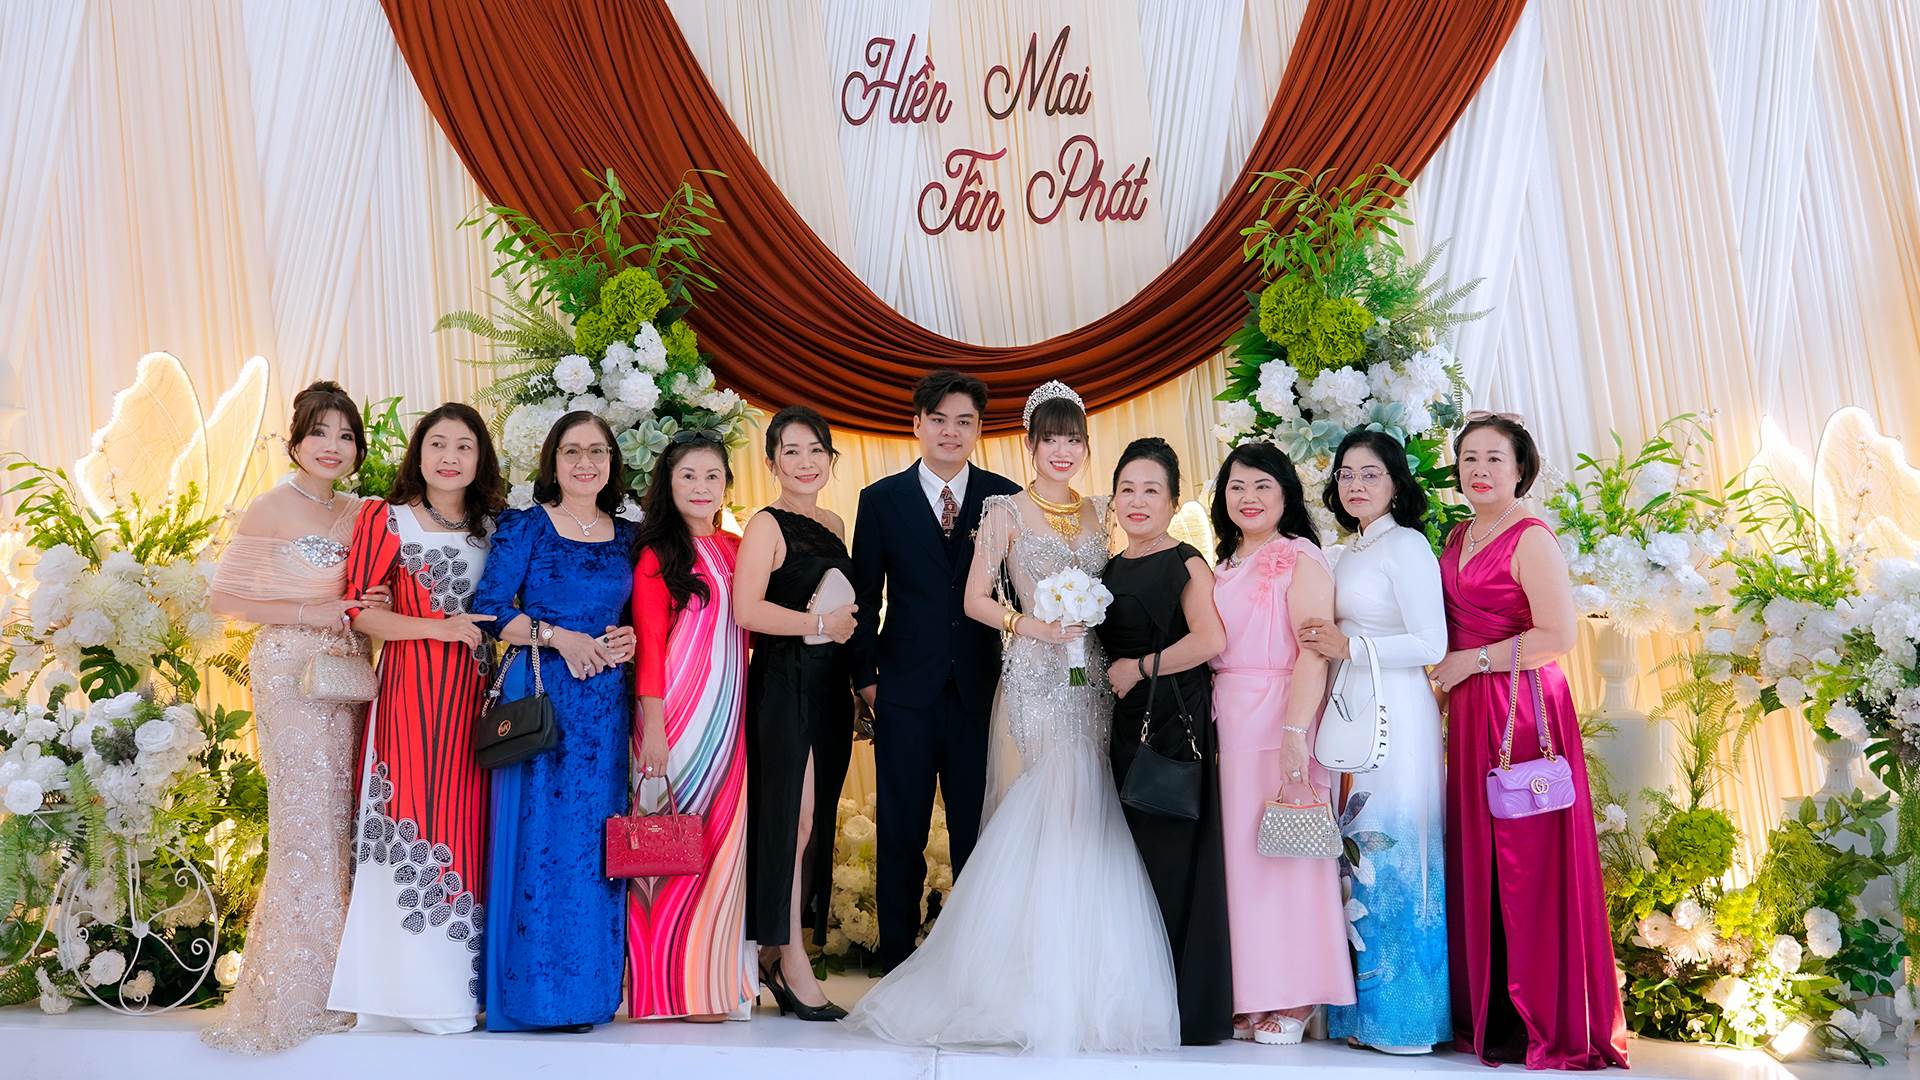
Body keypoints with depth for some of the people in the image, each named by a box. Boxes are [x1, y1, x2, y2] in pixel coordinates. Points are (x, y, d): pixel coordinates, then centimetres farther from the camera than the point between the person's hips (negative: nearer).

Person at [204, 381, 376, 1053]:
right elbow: (224, 598, -9)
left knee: (338, 817, 6)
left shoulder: (360, 514, 12)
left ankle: (333, 984, 16)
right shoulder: (270, 510, -5)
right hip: (291, 673, -6)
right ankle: (294, 993, 8)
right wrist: (311, 613, -12)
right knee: (306, 816, -4)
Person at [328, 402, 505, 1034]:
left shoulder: (493, 527, 15)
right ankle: (419, 990, 2)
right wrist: (439, 628, -14)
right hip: (411, 693, -4)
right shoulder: (387, 518, 3)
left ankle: (461, 980, 12)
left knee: (466, 825, 4)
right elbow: (360, 610, -4)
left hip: (474, 696, 4)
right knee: (414, 823, -6)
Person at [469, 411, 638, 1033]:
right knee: (538, 836, -4)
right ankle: (536, 991, 7)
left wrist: (629, 641, -1)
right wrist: (558, 637, -14)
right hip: (539, 696, -4)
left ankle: (592, 988, 16)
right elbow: (489, 610, -6)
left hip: (605, 701, 4)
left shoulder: (626, 537, 13)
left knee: (596, 840, 6)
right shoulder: (523, 527, 0)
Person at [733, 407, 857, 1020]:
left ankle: (775, 949, 20)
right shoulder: (768, 525, -6)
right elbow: (746, 609, -18)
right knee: (791, 820, -5)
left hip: (830, 690, 7)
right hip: (784, 687, -7)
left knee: (815, 823, 9)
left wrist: (856, 665, 13)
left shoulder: (833, 526, 15)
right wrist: (822, 624, -13)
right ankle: (791, 964, 4)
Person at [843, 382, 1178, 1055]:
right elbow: (976, 601, -3)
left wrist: (1094, 620, 1)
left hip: (1090, 682, 4)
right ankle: (1029, 982, 0)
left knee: (1086, 819, 2)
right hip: (1032, 678, -4)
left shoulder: (1098, 514, 15)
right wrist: (1035, 626, -14)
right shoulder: (1006, 512, 1)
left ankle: (1084, 982, 11)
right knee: (1031, 818, -10)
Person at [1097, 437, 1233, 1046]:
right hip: (1120, 726, 7)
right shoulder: (1109, 571, 16)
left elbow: (1211, 639, -20)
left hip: (1172, 724, -7)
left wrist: (1138, 668, -13)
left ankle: (1184, 1008, 4)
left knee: (1169, 857, -6)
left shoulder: (1186, 565, -4)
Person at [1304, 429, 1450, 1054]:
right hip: (1349, 715, 8)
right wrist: (1328, 646, 8)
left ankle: (1403, 1015, 3)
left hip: (1395, 714, -8)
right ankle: (1363, 1010, 12)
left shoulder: (1406, 545, -6)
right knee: (1356, 855, 6)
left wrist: (1350, 648, -14)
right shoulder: (1348, 555, 18)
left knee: (1389, 850, -5)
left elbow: (1430, 644, -13)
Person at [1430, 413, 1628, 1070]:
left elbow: (1559, 636, -17)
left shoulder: (1530, 539, -10)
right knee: (1477, 860, 8)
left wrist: (1473, 661, -12)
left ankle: (1540, 1023, 6)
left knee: (1523, 863, -4)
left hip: (1522, 710, -8)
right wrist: (1449, 680, 13)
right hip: (1470, 714, 8)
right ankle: (1487, 1013, 17)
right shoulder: (1459, 537, 15)